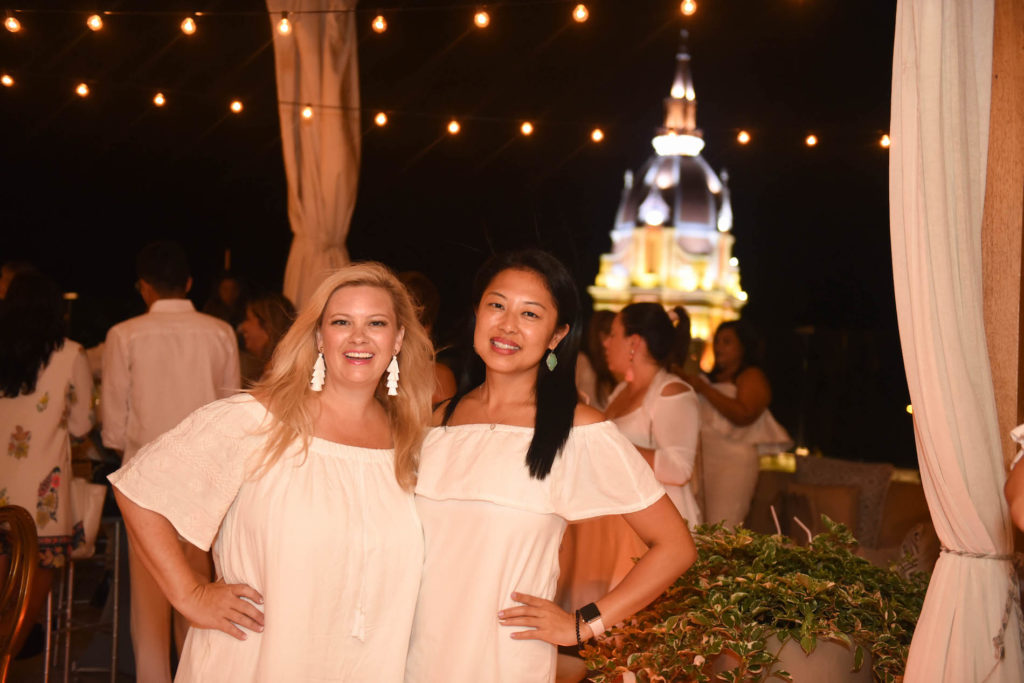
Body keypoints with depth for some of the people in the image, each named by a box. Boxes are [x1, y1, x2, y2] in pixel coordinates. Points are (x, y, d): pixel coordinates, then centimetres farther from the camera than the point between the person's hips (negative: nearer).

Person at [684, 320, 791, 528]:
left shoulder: (752, 377, 1)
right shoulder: (712, 377, 23)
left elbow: (744, 415, -16)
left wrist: (704, 389, -13)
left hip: (732, 462, -7)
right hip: (703, 460, 7)